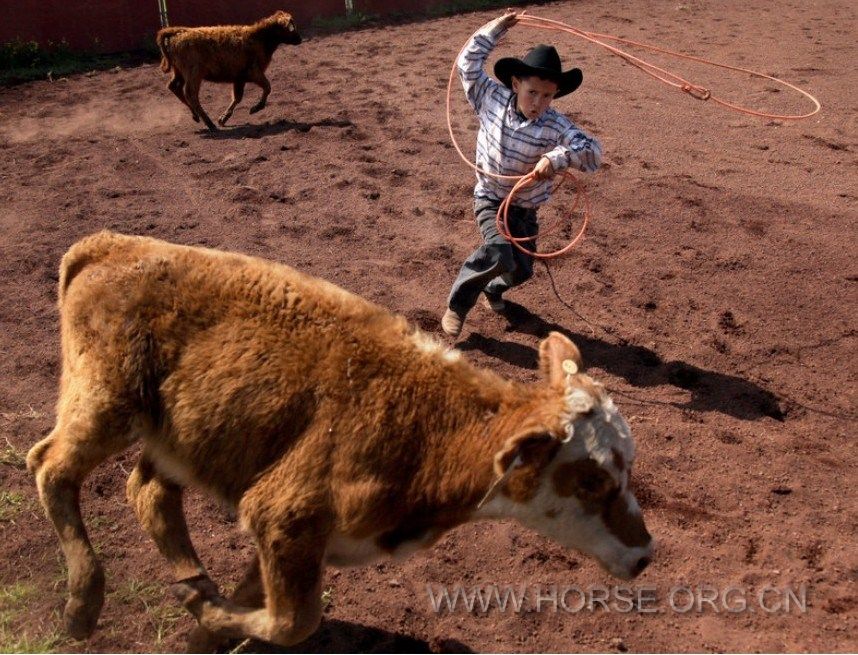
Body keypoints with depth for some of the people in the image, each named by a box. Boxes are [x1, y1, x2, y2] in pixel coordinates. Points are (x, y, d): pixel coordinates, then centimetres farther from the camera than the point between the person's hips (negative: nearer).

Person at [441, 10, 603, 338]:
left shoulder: (555, 126, -21)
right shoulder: (493, 100, -15)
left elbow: (593, 151, -31)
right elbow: (468, 63, -5)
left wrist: (557, 157, -48)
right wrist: (495, 28, -8)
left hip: (526, 208, 3)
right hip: (490, 199, -2)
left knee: (521, 270, 12)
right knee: (498, 254, -27)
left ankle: (493, 289, 47)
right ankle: (457, 304, -8)